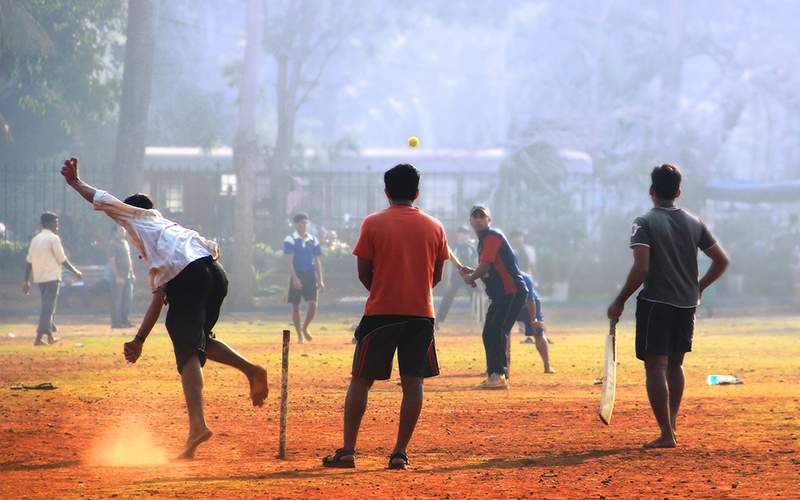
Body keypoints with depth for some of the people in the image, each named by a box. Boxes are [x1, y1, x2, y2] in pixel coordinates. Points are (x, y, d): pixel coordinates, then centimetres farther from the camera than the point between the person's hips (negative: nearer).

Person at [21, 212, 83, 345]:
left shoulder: (35, 239, 12)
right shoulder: (53, 238, -9)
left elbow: (29, 261, 11)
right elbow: (62, 259, -10)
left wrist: (26, 281, 13)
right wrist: (76, 272, 0)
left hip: (39, 278, 8)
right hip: (52, 277, -8)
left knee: (47, 306, 19)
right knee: (48, 307, -7)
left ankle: (50, 336, 25)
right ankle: (39, 337, -15)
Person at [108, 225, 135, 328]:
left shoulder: (125, 243, 17)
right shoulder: (113, 244, -9)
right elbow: (112, 261, -15)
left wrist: (132, 273, 17)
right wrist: (117, 276, -20)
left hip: (127, 276, 9)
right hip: (118, 276, -9)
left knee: (127, 299, 9)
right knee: (117, 300, -7)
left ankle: (124, 320, 16)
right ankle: (116, 322, -6)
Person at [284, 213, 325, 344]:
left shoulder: (313, 240, 9)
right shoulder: (290, 240, -3)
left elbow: (317, 261, 12)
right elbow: (289, 261, -10)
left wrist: (320, 280, 6)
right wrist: (294, 278, -20)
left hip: (310, 275, 3)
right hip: (296, 275, -3)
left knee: (313, 304, -10)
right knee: (295, 307, 1)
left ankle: (305, 328, 13)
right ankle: (299, 335, 11)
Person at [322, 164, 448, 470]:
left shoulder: (373, 224, -2)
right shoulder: (434, 227, 5)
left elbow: (363, 272, -1)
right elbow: (436, 276, 10)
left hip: (380, 312, -2)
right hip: (421, 313, 2)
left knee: (360, 380, 5)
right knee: (412, 382, 7)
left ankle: (347, 451, 1)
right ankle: (401, 452, 3)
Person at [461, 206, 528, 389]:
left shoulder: (492, 236, -10)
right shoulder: (484, 239, 20)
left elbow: (485, 266, -18)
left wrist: (471, 278, 0)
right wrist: (472, 272, 11)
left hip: (512, 292, -11)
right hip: (501, 294, 11)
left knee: (497, 332, -18)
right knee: (489, 333, 14)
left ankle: (500, 376, -23)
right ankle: (493, 375, 21)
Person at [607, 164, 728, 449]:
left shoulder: (645, 223, -8)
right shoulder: (694, 223, 8)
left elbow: (641, 268, -18)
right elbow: (722, 260, 9)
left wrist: (620, 302, -10)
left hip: (655, 304, -6)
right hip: (687, 303, 6)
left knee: (656, 366, -4)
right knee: (675, 364, 19)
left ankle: (666, 434, -10)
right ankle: (672, 424, 20)